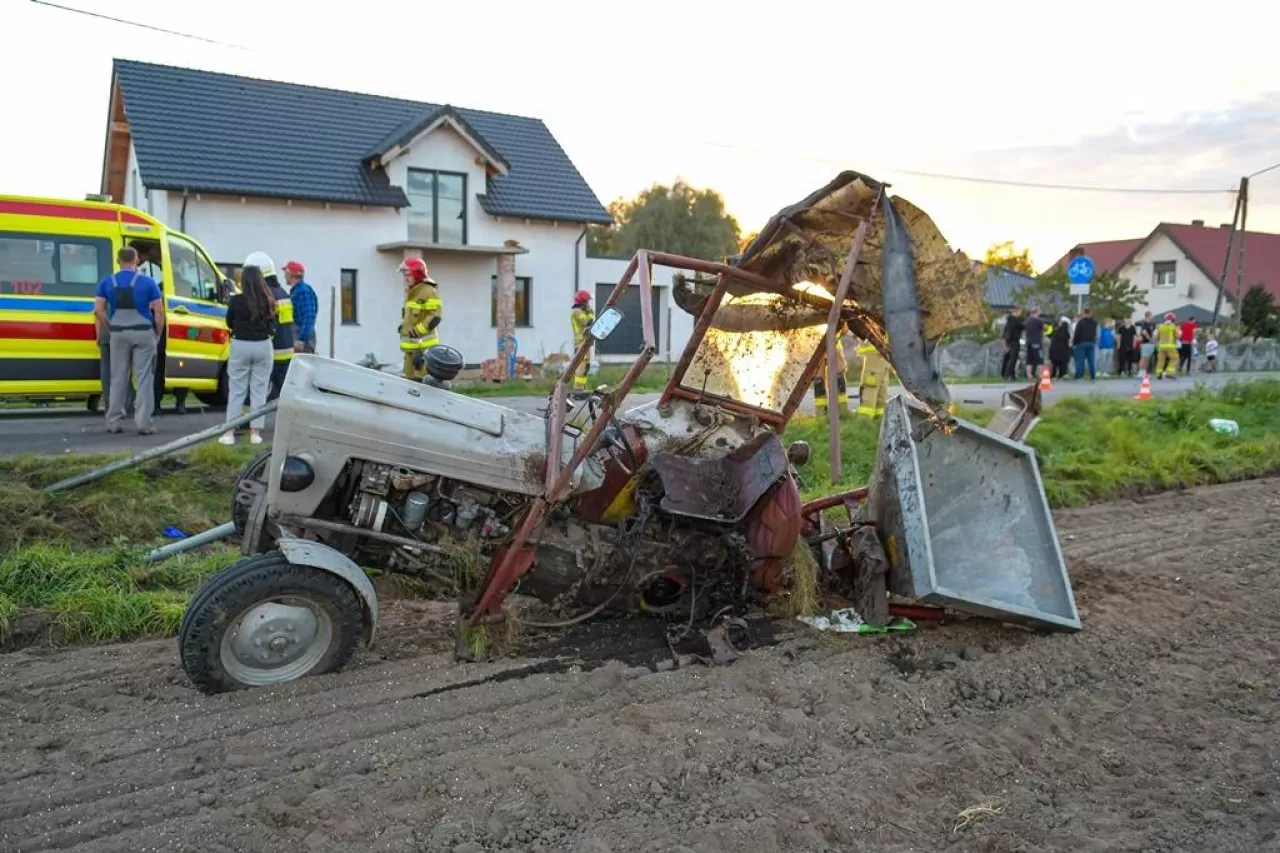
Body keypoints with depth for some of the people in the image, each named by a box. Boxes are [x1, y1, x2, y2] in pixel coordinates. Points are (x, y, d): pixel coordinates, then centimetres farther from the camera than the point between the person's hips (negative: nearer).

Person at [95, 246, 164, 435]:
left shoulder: (107, 283, 4)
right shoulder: (148, 282, -3)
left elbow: (98, 310, -4)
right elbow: (159, 312, -7)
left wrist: (110, 328, 8)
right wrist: (158, 334, 5)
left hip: (118, 333, 3)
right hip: (143, 333, -3)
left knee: (118, 378, 11)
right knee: (144, 379, -1)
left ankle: (114, 422, 14)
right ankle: (143, 423, -4)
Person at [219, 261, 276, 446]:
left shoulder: (236, 300, -9)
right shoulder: (268, 301, -5)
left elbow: (229, 323, 5)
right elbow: (272, 324, 2)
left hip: (240, 346, -1)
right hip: (263, 346, 1)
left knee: (236, 390, 7)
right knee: (259, 390, 7)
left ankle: (230, 432, 8)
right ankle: (255, 432, 7)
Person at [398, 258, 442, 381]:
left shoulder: (428, 292, -12)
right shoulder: (410, 292, 19)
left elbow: (434, 317, -18)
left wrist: (417, 331, -21)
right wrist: (402, 326, 17)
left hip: (424, 345, -10)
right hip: (411, 345, 10)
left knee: (422, 378, -15)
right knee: (410, 376, 15)